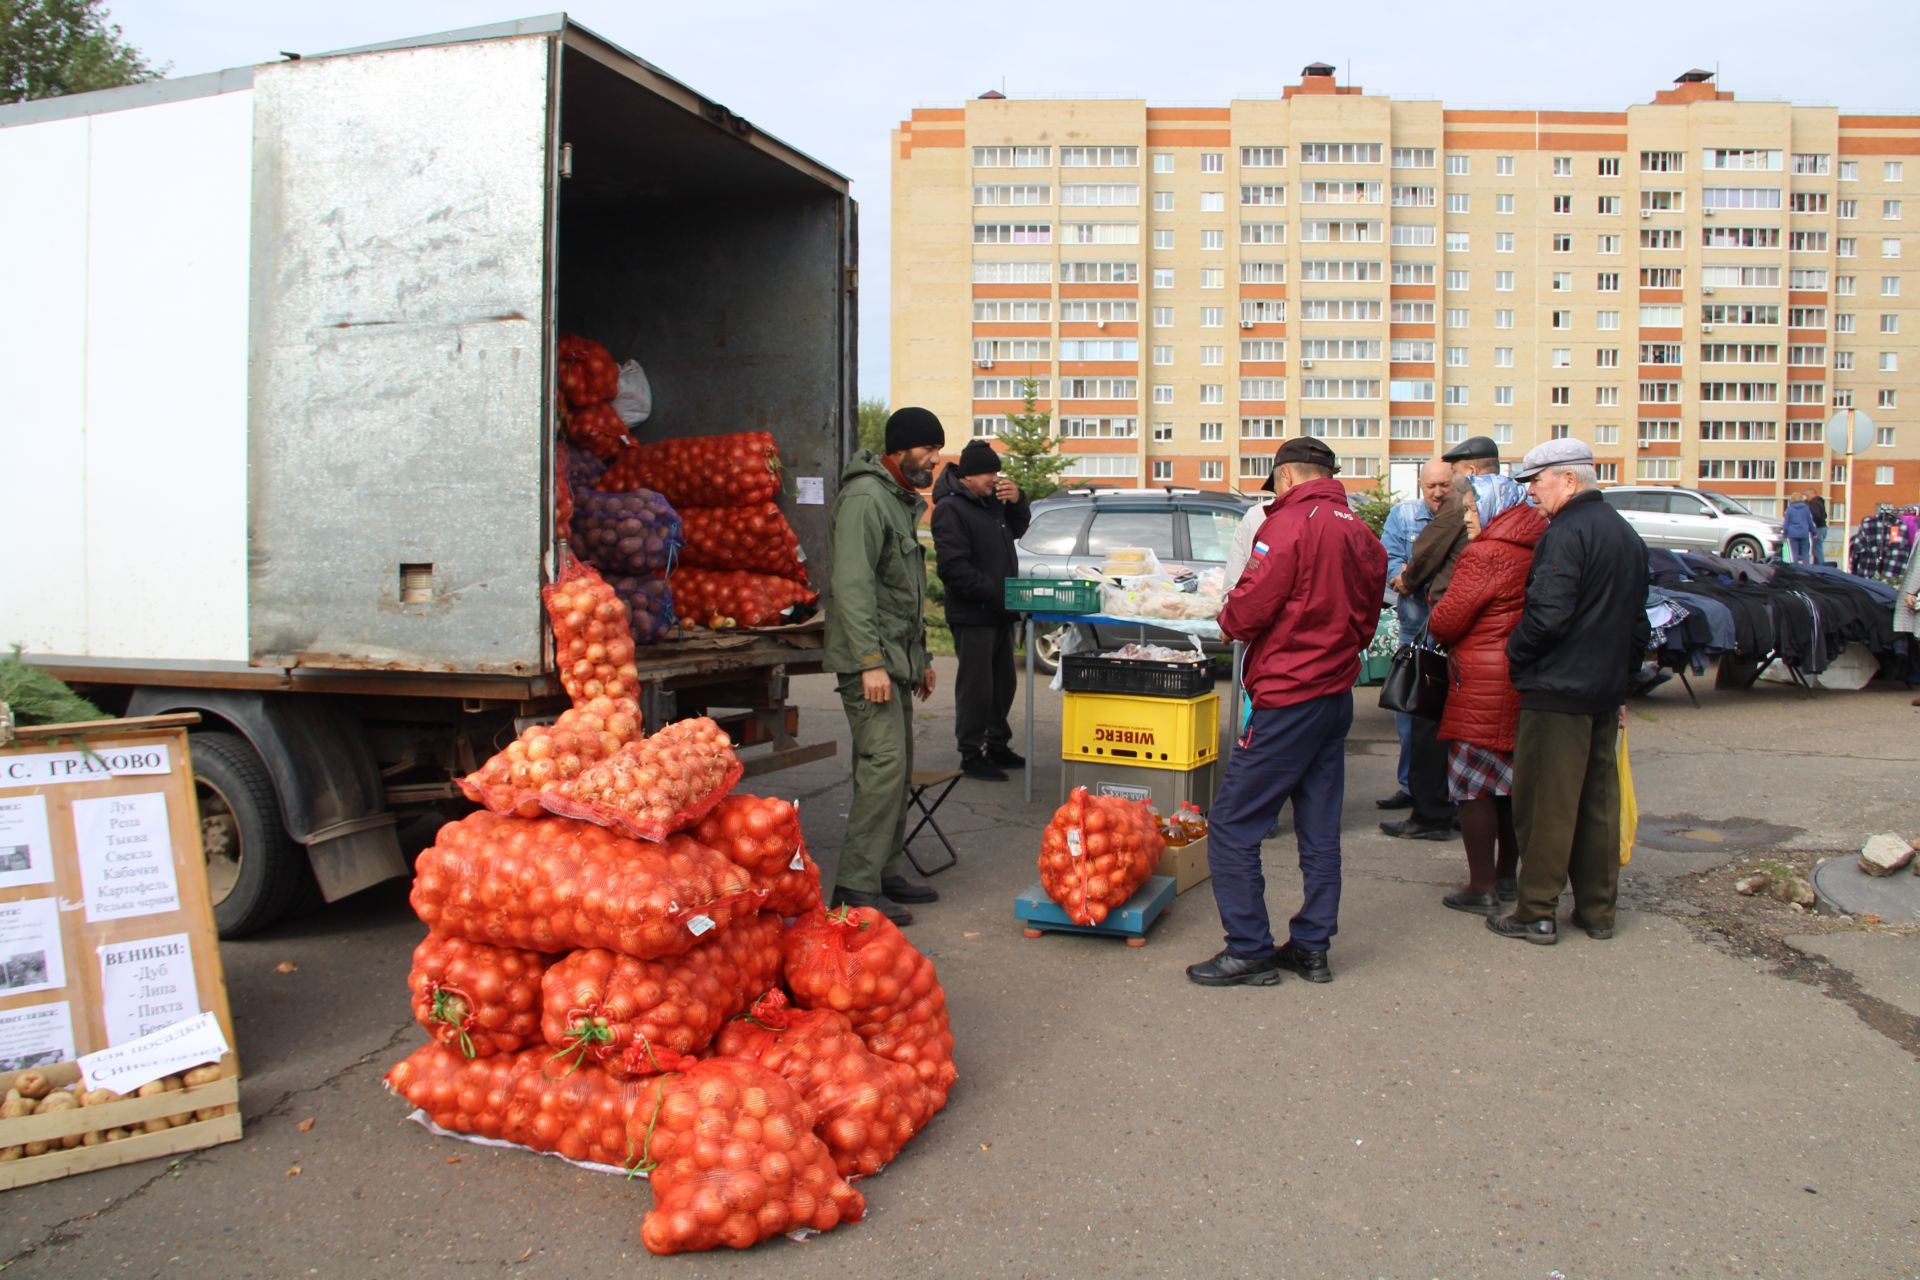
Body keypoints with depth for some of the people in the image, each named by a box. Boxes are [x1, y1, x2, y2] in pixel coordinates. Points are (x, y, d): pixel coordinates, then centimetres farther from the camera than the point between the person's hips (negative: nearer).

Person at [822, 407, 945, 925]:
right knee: (884, 764, -14)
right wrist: (870, 662, -26)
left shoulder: (903, 501, 20)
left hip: (897, 657, 10)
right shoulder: (865, 498, -13)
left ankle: (887, 873, 19)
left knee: (897, 767, 11)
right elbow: (852, 585, -22)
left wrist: (920, 658, 24)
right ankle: (856, 887, -10)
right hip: (870, 658, -10)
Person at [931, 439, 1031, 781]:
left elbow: (1017, 529, 27)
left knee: (1003, 684, 16)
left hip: (999, 612, 9)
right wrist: (995, 594, -22)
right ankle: (971, 755, 4)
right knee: (976, 687, -4)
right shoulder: (951, 509, -15)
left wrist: (1017, 501, 6)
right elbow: (953, 566, -23)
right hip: (973, 615, -9)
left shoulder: (991, 502, 13)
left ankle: (998, 746, 28)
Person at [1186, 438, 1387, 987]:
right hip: (1338, 692, 9)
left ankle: (1249, 951, 1)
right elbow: (1364, 620, 17)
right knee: (1320, 829, 14)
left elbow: (1248, 610, -17)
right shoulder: (1363, 534, 11)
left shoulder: (1290, 523, -14)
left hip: (1289, 698, -9)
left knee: (1232, 824, -2)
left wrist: (1227, 620, 3)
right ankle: (1311, 947, 22)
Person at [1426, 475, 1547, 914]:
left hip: (1485, 686, -9)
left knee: (1473, 785, -1)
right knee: (1510, 781, 17)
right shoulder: (1530, 551, 10)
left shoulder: (1485, 554, -16)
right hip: (1522, 682, 9)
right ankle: (1506, 877, 27)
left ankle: (1481, 888, 4)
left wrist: (1436, 617, 7)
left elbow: (1444, 622, -16)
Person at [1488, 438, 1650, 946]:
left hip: (1557, 693, -9)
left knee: (1545, 803, -1)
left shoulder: (1566, 533, -16)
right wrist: (1620, 679, 23)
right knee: (1599, 800, 14)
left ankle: (1537, 913, 5)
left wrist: (1514, 653, -9)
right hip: (1606, 694, 9)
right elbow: (1638, 623, 19)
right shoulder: (1626, 534, 15)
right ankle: (1597, 909, 21)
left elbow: (1548, 614, -25)